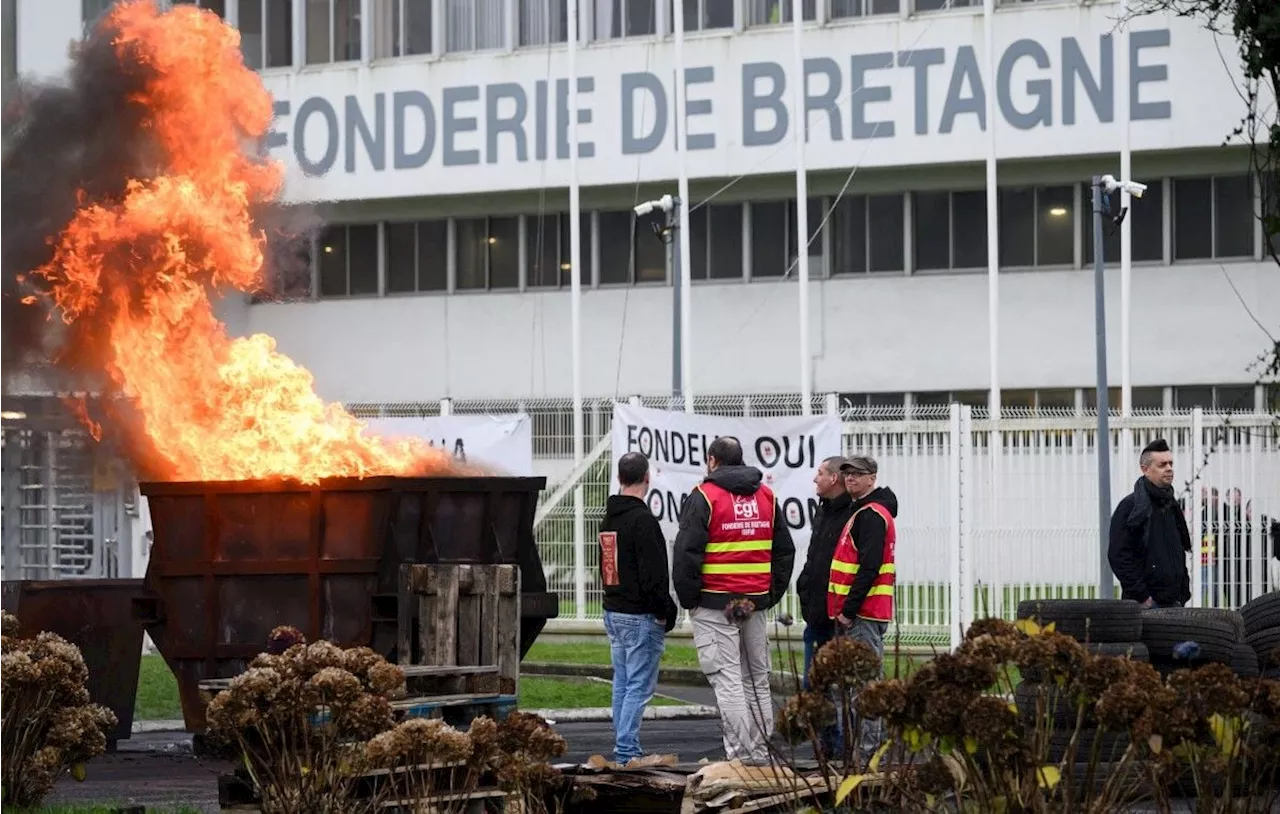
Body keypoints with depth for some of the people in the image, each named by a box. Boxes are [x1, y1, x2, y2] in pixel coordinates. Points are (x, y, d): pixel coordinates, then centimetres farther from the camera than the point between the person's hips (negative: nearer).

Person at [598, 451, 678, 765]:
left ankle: (623, 748, 15)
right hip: (640, 616, -9)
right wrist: (665, 612, -10)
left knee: (622, 683, 13)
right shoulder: (642, 520, -16)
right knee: (639, 686, -7)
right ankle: (627, 751, -11)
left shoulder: (607, 519, 13)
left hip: (613, 612, 9)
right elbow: (654, 574, -18)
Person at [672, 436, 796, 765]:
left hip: (715, 604, -6)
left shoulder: (704, 497, -6)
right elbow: (785, 550, 16)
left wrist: (688, 599, -2)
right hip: (755, 602, 6)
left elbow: (687, 553, -11)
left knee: (727, 679, -6)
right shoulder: (766, 496, 13)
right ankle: (760, 754, 14)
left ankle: (740, 755, -11)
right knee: (757, 679, 11)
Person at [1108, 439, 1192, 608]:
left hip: (1173, 602, 8)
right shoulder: (1130, 507, -8)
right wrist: (1141, 596, -17)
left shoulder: (1171, 505, 18)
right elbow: (1118, 556, -15)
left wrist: (1184, 593, 14)